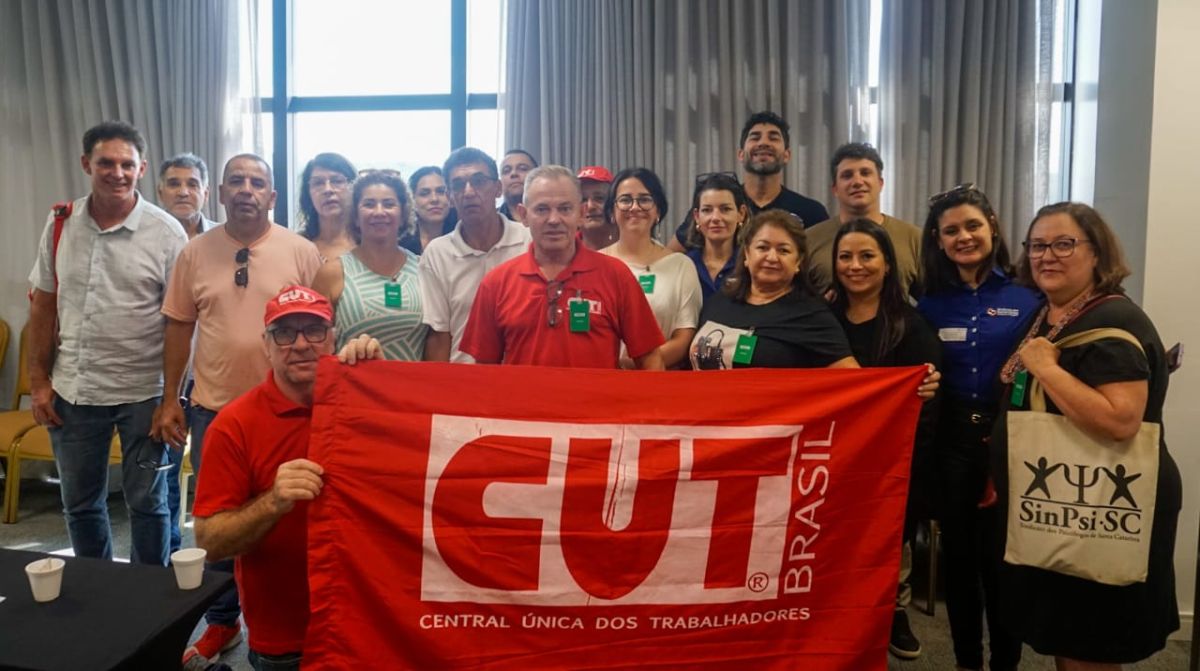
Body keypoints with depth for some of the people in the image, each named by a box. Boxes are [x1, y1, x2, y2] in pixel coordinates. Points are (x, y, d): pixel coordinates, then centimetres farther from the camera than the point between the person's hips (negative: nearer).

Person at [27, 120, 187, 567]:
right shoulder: (60, 223, 2)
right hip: (72, 392, 4)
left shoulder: (166, 233, -10)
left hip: (143, 394, -4)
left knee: (147, 503, 9)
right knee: (80, 504, 18)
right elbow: (43, 306, 8)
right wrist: (39, 380, 5)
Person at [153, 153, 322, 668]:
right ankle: (221, 622, 32)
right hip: (212, 407, 3)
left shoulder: (302, 252, -5)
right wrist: (170, 399, 3)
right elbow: (179, 327, 5)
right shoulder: (195, 253, 2)